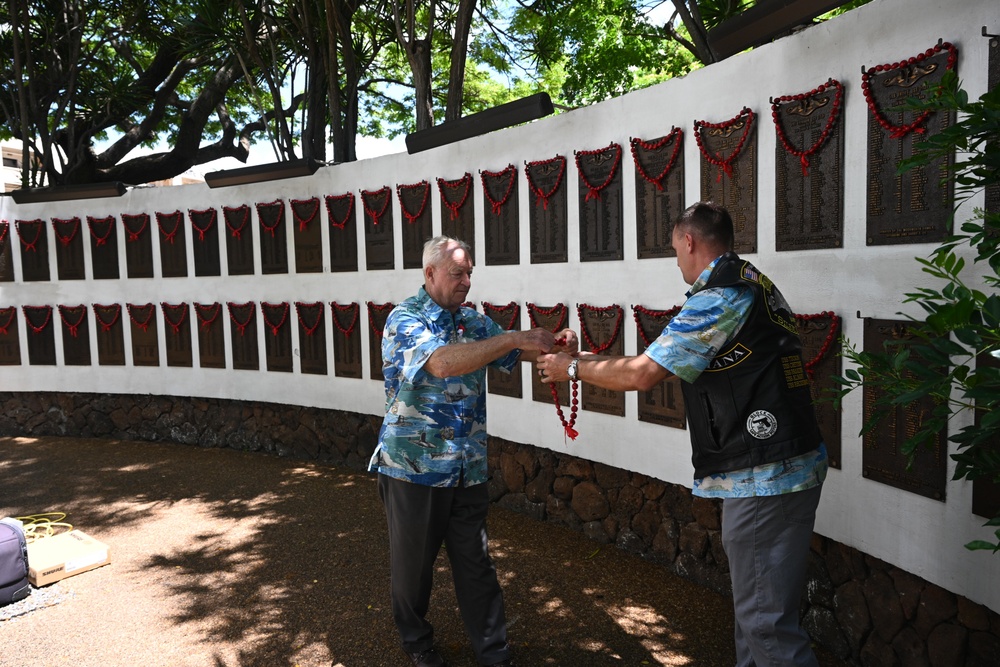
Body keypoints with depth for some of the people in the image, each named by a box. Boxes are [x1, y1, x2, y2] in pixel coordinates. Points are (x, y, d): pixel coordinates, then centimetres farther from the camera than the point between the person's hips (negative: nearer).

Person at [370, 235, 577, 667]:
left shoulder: (474, 321, 7)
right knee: (413, 563, 13)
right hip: (414, 467, -4)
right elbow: (443, 361, -31)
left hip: (467, 468, 5)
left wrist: (553, 344, -13)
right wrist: (515, 337, -32)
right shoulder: (405, 320, -14)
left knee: (475, 564, 11)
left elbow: (517, 354, 9)